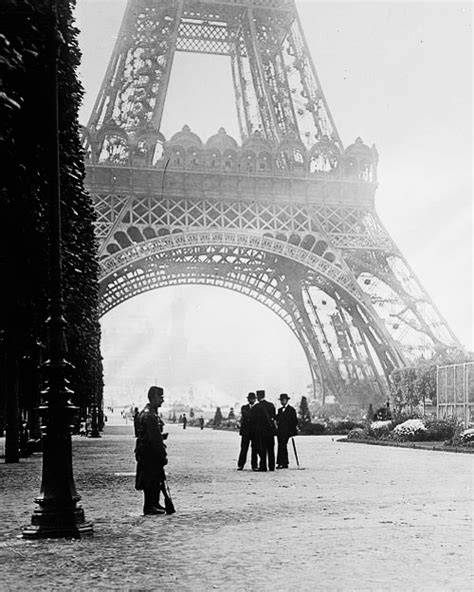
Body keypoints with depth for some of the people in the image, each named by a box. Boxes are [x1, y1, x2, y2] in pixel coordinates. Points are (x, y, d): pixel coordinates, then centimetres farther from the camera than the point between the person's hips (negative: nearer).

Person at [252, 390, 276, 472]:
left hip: (260, 431, -4)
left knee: (262, 450, 1)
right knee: (271, 449, 9)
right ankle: (271, 467, 12)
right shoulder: (271, 405, 3)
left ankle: (263, 466, -1)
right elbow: (274, 417, 8)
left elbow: (254, 419, -5)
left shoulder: (256, 407, -11)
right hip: (271, 430, 4)